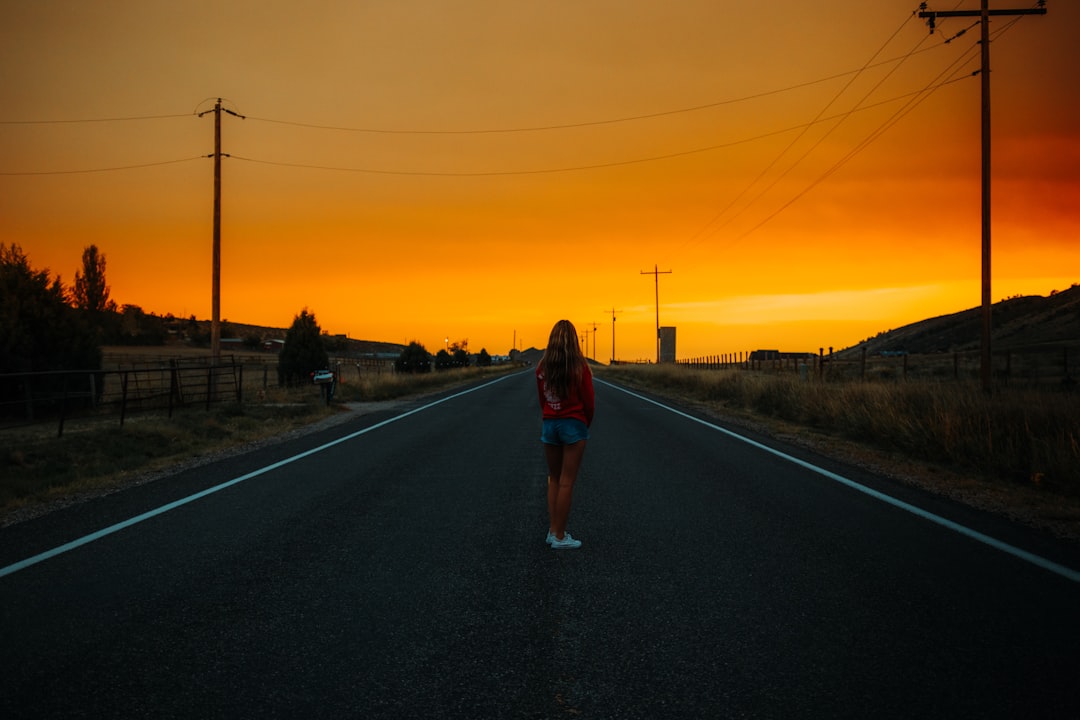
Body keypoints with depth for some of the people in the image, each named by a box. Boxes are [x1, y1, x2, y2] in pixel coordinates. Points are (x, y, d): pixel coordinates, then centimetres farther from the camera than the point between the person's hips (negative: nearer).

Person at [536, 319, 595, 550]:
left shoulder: (542, 367, 2)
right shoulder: (580, 366, -9)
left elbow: (541, 399, 6)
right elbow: (589, 401, -5)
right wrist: (586, 424, 12)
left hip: (550, 425, 4)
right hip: (574, 424, -4)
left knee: (554, 480, 15)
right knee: (566, 482, -1)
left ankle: (553, 531, 15)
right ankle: (559, 537, 2)